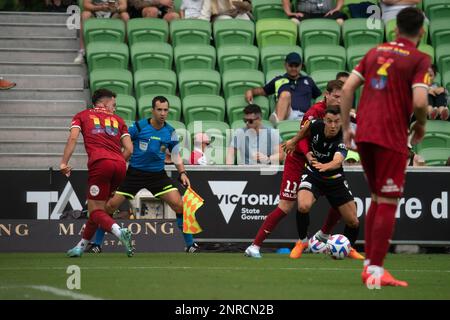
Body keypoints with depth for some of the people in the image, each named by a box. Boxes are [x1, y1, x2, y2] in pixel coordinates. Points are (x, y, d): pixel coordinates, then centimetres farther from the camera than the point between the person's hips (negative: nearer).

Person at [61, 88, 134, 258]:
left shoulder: (82, 116, 20)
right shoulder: (117, 120, 25)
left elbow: (73, 138, 2)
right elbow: (129, 149, 15)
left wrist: (64, 162, -2)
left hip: (100, 162, -4)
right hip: (119, 164, 4)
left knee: (96, 210, -2)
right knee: (99, 205, 19)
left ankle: (120, 232, -29)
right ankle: (82, 245, 25)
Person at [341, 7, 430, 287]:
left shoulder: (376, 52, 14)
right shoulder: (420, 59, -4)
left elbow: (348, 88, 8)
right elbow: (420, 101, -16)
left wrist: (346, 126, 14)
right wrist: (421, 125, 4)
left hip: (363, 134, 6)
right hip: (392, 137, -6)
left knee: (378, 198, 20)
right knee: (388, 204, -1)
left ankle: (369, 264, 21)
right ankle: (376, 271, -3)